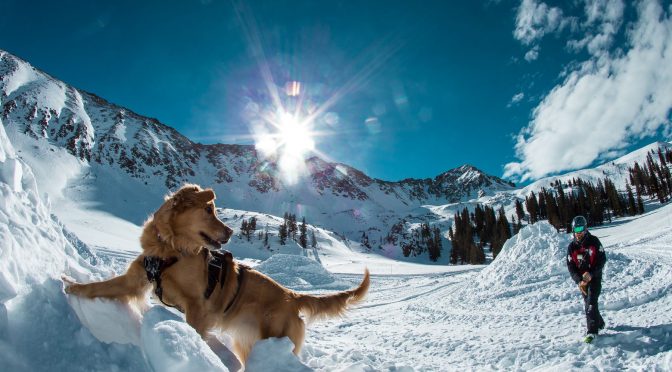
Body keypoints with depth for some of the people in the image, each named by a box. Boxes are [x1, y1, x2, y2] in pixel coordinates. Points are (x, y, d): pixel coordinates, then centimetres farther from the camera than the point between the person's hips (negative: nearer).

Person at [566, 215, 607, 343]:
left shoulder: (594, 241, -10)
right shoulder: (571, 246, -4)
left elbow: (602, 259, -10)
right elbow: (571, 267, -5)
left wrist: (591, 274, -22)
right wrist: (579, 281, -19)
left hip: (595, 277, -3)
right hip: (581, 280, 3)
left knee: (591, 302, -14)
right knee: (588, 303, 13)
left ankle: (592, 331, -13)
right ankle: (599, 323, 36)